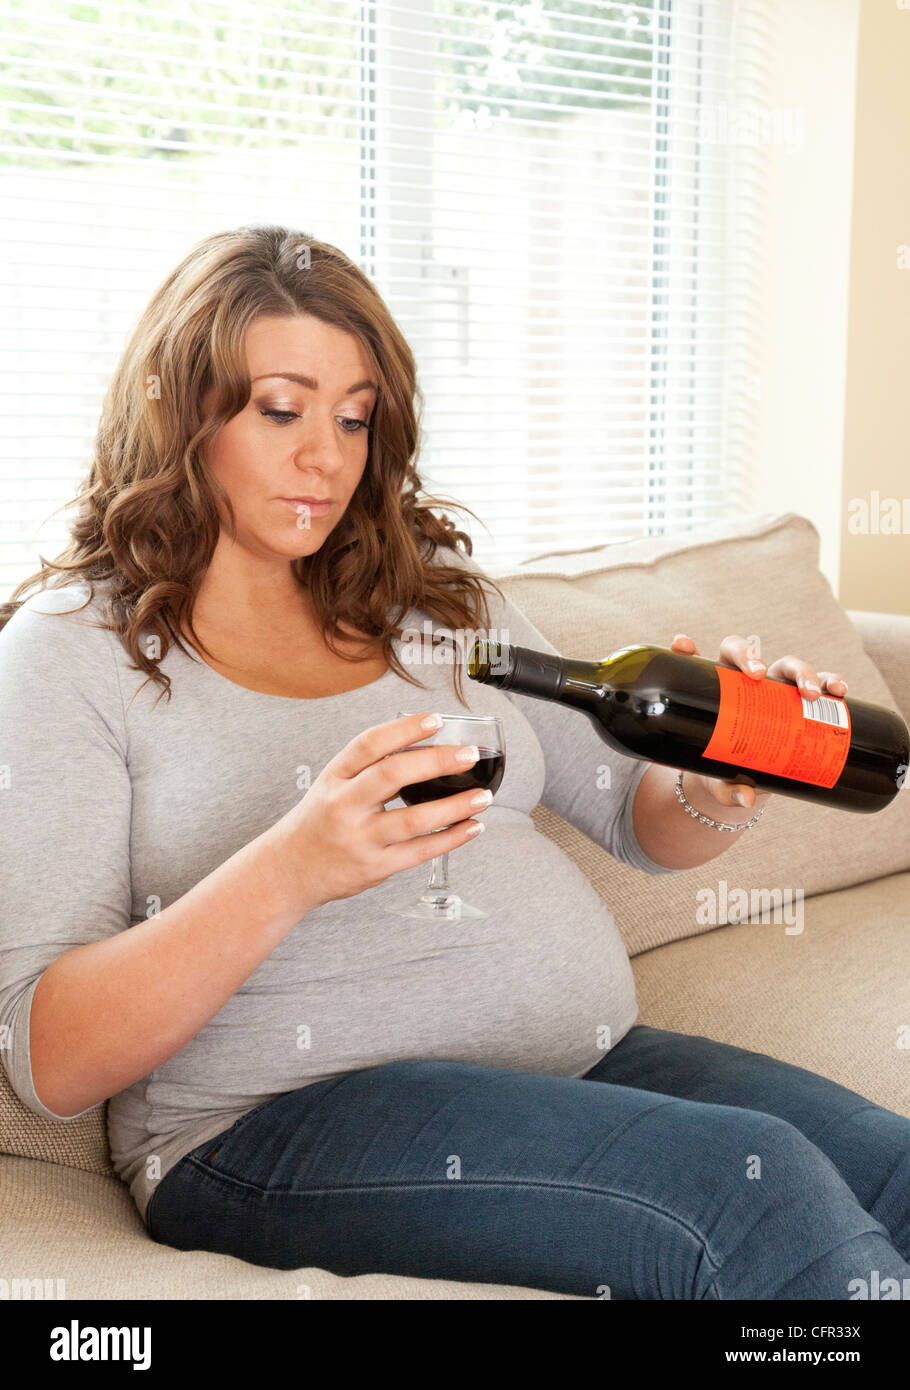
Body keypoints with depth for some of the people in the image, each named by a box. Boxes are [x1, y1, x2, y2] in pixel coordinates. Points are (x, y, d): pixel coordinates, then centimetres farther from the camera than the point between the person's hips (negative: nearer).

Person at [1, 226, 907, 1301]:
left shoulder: (436, 594, 16)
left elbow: (638, 814, 19)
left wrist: (722, 788, -6)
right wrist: (288, 871, -24)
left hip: (588, 1057, 6)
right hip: (278, 1130, -5)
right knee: (757, 1188, -27)